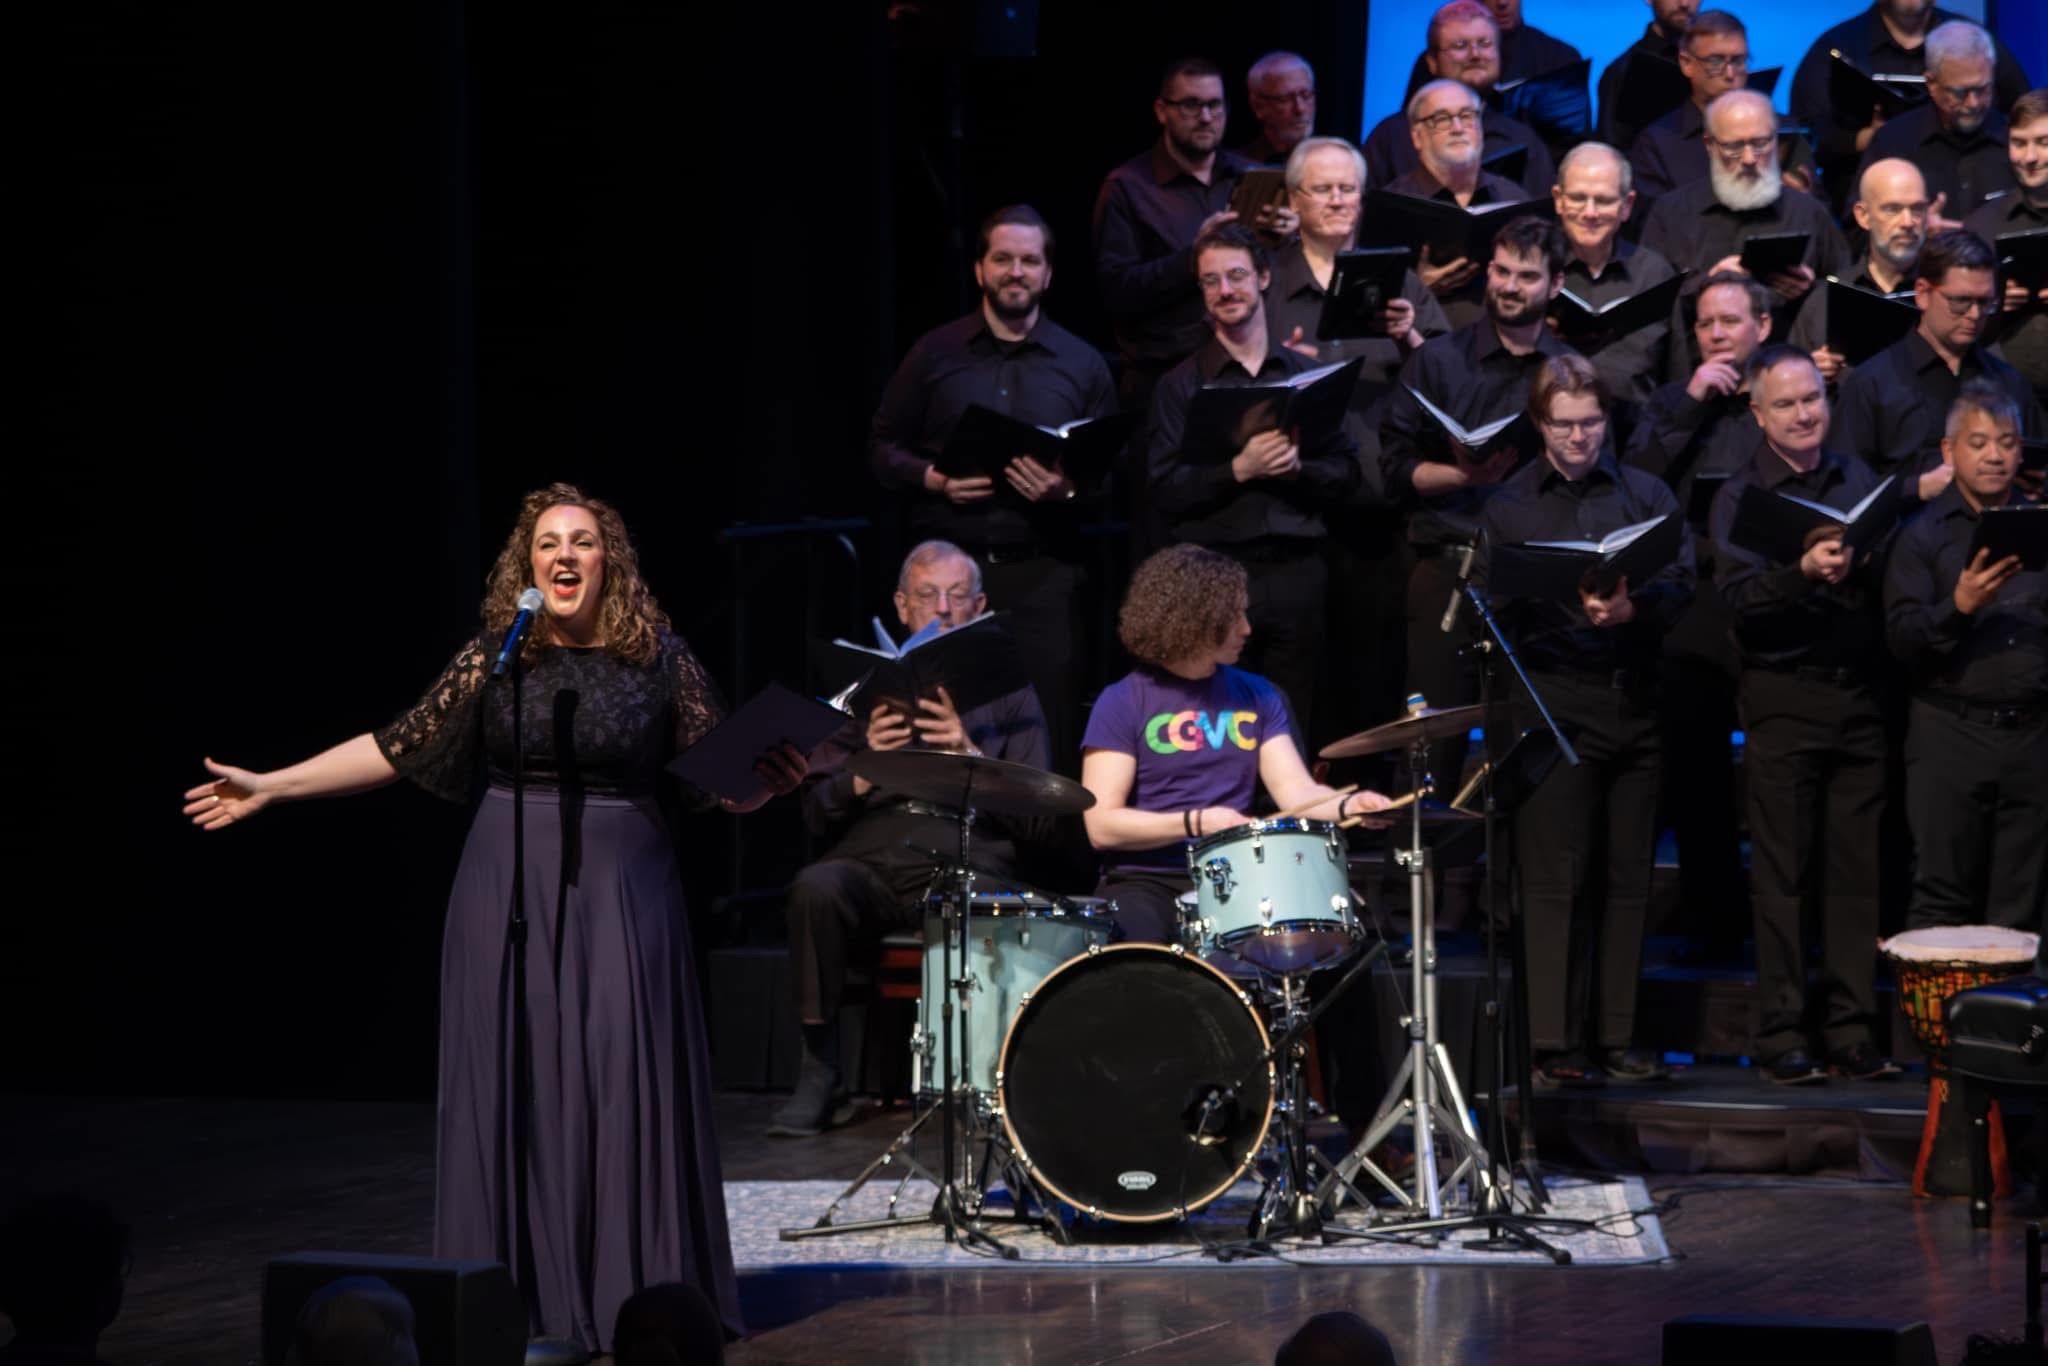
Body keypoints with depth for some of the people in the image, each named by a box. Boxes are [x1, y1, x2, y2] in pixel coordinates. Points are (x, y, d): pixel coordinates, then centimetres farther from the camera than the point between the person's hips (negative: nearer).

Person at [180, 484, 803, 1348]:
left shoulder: (658, 658, -1)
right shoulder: (495, 657, 1)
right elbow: (399, 748, 7)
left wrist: (771, 782, -19)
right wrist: (270, 788, 8)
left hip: (622, 890, -1)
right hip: (511, 889, 1)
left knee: (625, 1084, -3)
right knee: (513, 1083, 2)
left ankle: (634, 1295, 6)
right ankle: (520, 1296, 10)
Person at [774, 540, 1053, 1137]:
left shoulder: (1007, 691, 16)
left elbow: (1038, 824, 5)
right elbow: (818, 814, 14)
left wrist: (970, 756, -9)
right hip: (869, 860, 2)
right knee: (815, 889, -33)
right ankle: (819, 1076, -21)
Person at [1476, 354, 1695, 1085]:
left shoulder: (1646, 495, 12)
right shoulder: (1508, 507, 7)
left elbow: (1681, 583, 2)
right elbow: (1488, 608, 1)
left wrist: (1633, 608, -18)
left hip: (1634, 702, 3)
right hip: (1554, 707, -2)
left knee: (1626, 879, 4)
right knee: (1555, 879, -5)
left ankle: (1615, 1036, 10)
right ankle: (1555, 1043, -3)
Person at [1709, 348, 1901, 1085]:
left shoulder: (1858, 479, 12)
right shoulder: (1741, 495, 0)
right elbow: (1739, 599, -12)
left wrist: (1861, 566, -10)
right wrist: (1803, 573, -29)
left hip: (1859, 691, 3)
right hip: (1783, 699, -3)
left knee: (1857, 871, 3)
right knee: (1782, 874, -2)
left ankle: (1852, 1028, 8)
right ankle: (1783, 1033, 1)